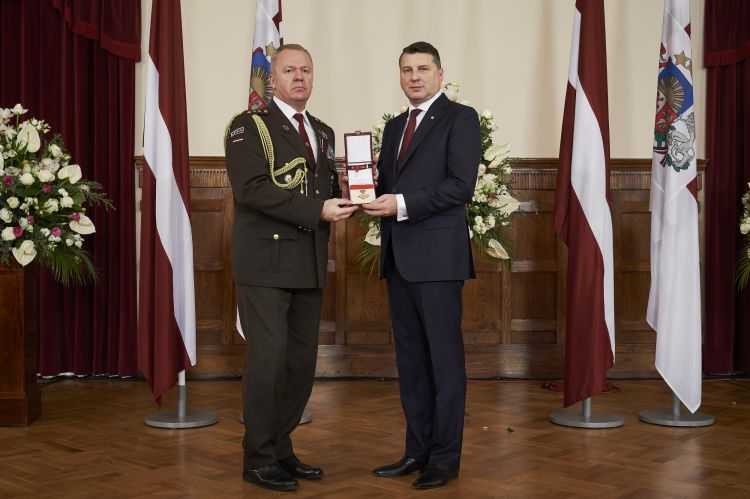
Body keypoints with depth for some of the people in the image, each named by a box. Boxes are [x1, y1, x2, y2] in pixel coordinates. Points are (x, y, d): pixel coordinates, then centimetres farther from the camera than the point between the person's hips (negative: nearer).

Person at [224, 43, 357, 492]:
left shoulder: (323, 133, 19)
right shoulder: (250, 127, -4)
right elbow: (251, 189, -17)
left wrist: (348, 194, 0)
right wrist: (316, 210, -21)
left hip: (309, 265, 7)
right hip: (266, 262, -7)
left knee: (303, 362, 10)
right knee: (268, 359, -6)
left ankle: (281, 450, 24)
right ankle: (259, 459, 8)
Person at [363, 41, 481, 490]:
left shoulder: (460, 118, -2)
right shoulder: (395, 126, 20)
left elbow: (462, 184, -13)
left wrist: (402, 204, -18)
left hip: (437, 254, -7)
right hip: (398, 256, 7)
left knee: (444, 357, -1)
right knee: (410, 357, 11)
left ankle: (446, 457, 7)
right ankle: (418, 450, 20)